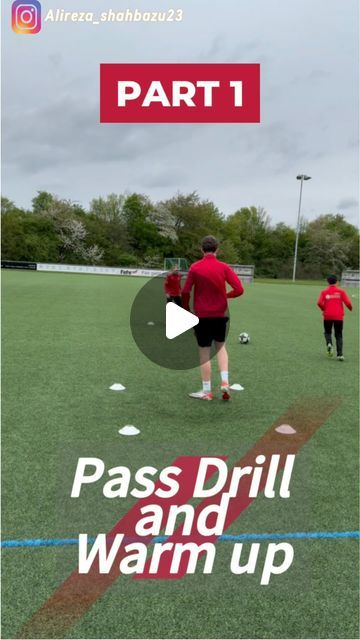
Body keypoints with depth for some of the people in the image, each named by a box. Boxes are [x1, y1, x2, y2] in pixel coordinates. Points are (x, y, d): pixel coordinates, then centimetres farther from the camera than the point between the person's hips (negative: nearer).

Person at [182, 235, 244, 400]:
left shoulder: (195, 267, -7)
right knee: (220, 346, 20)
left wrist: (186, 309, 6)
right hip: (220, 314, 2)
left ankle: (207, 391, 11)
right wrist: (226, 295, 9)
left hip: (201, 315, -2)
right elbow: (239, 289, -10)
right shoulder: (224, 267, -4)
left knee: (204, 352, 4)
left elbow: (185, 292, -10)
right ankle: (224, 381, 5)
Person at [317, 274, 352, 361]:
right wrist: (350, 308, 14)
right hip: (339, 317, 0)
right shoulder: (341, 291, 0)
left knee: (327, 332, 19)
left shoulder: (324, 292, 1)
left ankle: (329, 344, -13)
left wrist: (324, 309, 9)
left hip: (328, 316, 0)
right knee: (339, 335, 9)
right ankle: (340, 354, -1)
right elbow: (348, 302, -7)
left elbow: (319, 303, -11)